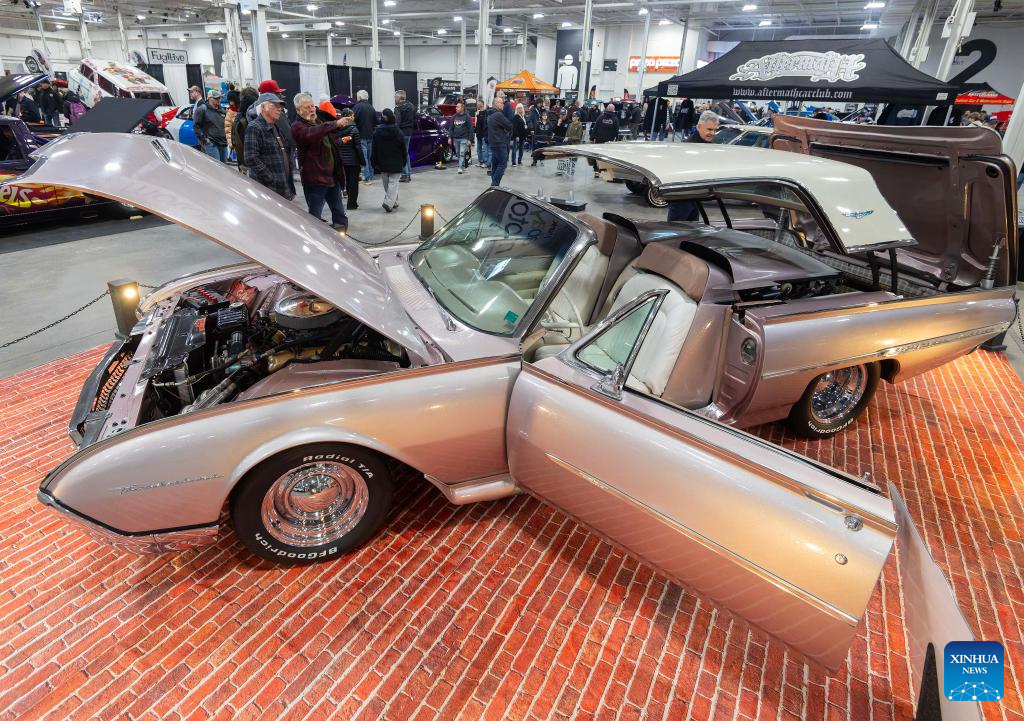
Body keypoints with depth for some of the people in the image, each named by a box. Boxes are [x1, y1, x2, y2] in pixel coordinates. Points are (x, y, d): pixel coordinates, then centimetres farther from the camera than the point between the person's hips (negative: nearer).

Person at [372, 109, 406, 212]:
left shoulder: (377, 132, -7)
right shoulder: (398, 132, -9)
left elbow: (374, 150, -3)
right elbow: (403, 149, -3)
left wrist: (374, 163, 6)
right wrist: (403, 162, 9)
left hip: (382, 164, 2)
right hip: (396, 164, -2)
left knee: (387, 184, 15)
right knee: (393, 183, 0)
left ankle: (394, 202, 23)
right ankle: (389, 203, -15)